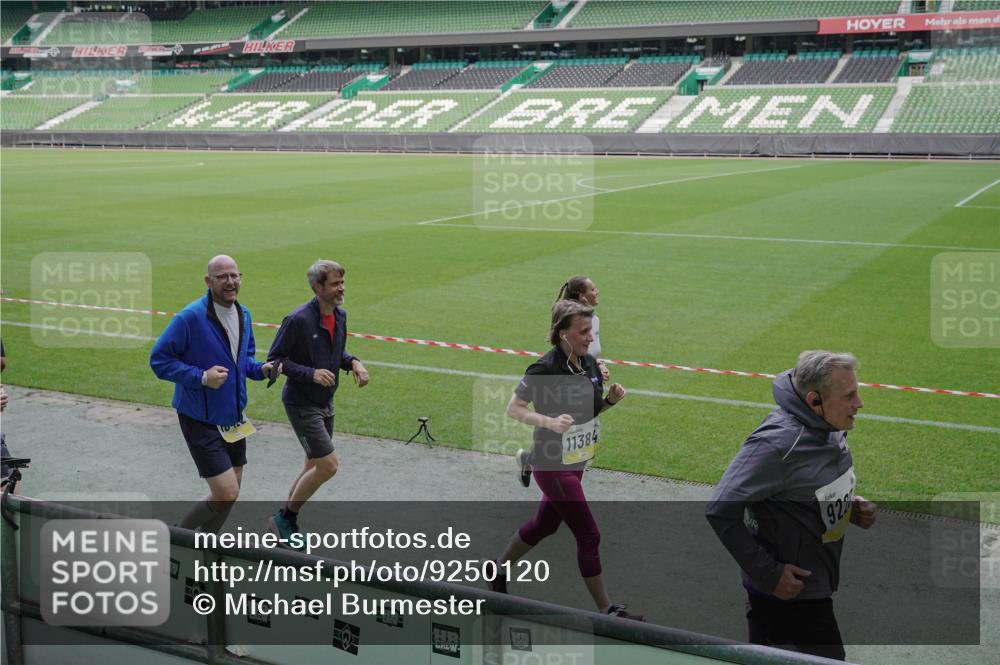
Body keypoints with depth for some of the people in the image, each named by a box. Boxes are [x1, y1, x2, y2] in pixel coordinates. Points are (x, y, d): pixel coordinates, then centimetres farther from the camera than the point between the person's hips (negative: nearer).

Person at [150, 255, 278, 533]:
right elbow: (159, 359, -15)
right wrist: (201, 377, -25)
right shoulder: (190, 317, -19)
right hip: (200, 420, -8)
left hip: (233, 417, 8)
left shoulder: (243, 315, 5)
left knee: (231, 489, 16)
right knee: (226, 494, -12)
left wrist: (260, 369, -1)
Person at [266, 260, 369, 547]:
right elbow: (274, 359, -16)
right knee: (329, 465, -11)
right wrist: (311, 373, -26)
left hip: (325, 404, 8)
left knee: (314, 466, 15)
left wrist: (353, 362, -3)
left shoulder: (340, 316, 3)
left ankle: (286, 523, 30)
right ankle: (285, 517, 7)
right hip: (301, 404, -8)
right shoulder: (298, 320, -21)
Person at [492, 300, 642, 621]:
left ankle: (497, 570, 42)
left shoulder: (589, 363, 2)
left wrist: (611, 399, -6)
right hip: (553, 465, -8)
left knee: (544, 524, 22)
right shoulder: (545, 368, -21)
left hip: (575, 462, 8)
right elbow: (513, 408, -15)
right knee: (589, 536, -3)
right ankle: (605, 608, 10)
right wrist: (549, 421, -29)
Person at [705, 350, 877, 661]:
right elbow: (720, 512, -26)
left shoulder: (828, 429, 0)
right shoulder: (777, 443, -28)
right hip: (791, 590, -8)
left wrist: (851, 506, -2)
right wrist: (769, 573, -24)